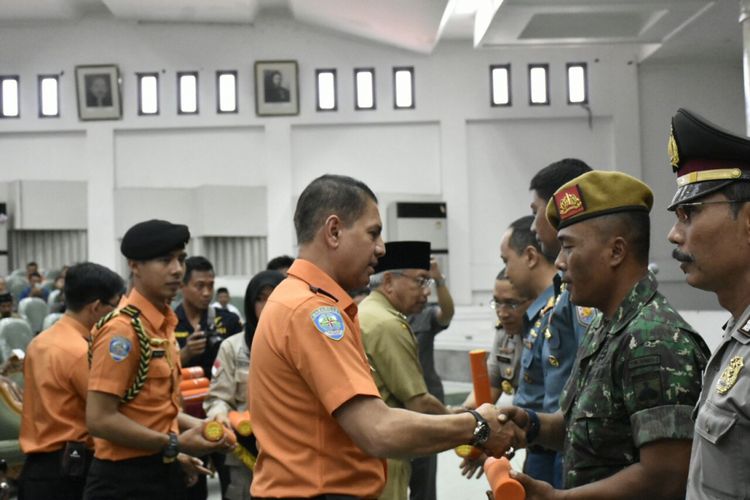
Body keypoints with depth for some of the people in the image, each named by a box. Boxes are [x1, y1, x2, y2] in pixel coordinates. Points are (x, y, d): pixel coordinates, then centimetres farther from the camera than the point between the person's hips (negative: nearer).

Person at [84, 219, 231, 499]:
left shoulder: (164, 324, 9)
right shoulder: (122, 329, -17)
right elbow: (100, 419, -21)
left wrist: (194, 426, 8)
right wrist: (174, 445, -20)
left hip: (162, 472, 8)